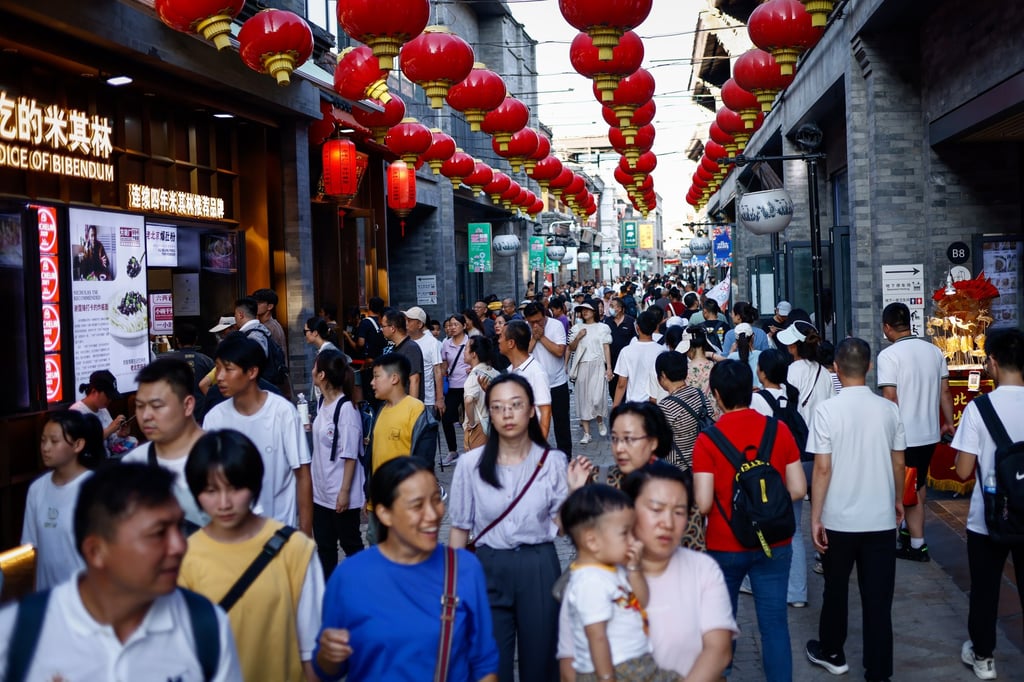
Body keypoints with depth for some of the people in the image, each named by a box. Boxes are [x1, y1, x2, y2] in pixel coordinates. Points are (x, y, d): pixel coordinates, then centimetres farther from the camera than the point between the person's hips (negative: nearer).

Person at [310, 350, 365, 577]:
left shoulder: (346, 408, -20)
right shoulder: (323, 403, 5)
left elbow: (350, 455, -19)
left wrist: (345, 491, -19)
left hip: (341, 493, -8)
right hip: (321, 490, 8)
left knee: (350, 544, 8)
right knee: (324, 546, 16)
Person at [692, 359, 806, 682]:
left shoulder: (707, 440, -14)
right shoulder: (778, 430, -7)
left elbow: (702, 504, -17)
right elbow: (798, 489, -3)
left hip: (724, 546, -1)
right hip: (774, 545, 1)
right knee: (774, 623, 9)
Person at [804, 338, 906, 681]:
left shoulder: (827, 410, -12)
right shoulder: (889, 409, -3)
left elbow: (823, 469, -13)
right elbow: (898, 463, 6)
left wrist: (815, 517, -7)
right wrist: (898, 499, 22)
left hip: (839, 519, -2)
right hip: (881, 518, 2)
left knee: (836, 589, 17)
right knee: (878, 598, 7)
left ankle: (831, 652, 35)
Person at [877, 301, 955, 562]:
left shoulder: (888, 355, -15)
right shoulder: (934, 350, 4)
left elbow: (890, 397, -19)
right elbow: (945, 391, 8)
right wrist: (949, 423, 17)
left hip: (905, 435, -6)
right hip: (930, 432, 6)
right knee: (919, 484, 20)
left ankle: (917, 545, 10)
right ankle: (910, 530, 35)